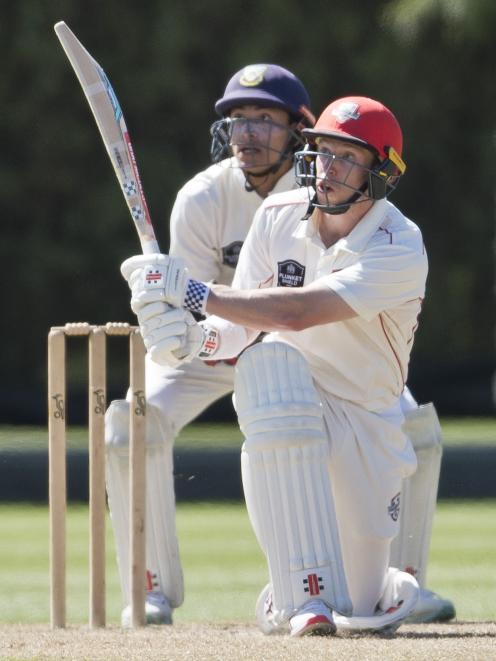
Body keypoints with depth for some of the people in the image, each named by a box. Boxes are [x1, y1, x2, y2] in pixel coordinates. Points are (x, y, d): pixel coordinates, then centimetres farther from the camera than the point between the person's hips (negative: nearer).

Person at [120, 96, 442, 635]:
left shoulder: (400, 250, -21)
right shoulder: (278, 217, -5)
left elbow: (297, 312, -34)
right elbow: (241, 329, -8)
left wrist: (193, 291, -36)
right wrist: (197, 338, -30)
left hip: (365, 422, -2)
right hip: (284, 407, 2)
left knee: (362, 608, -1)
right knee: (270, 359, -36)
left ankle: (388, 591, 43)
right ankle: (307, 590, -35)